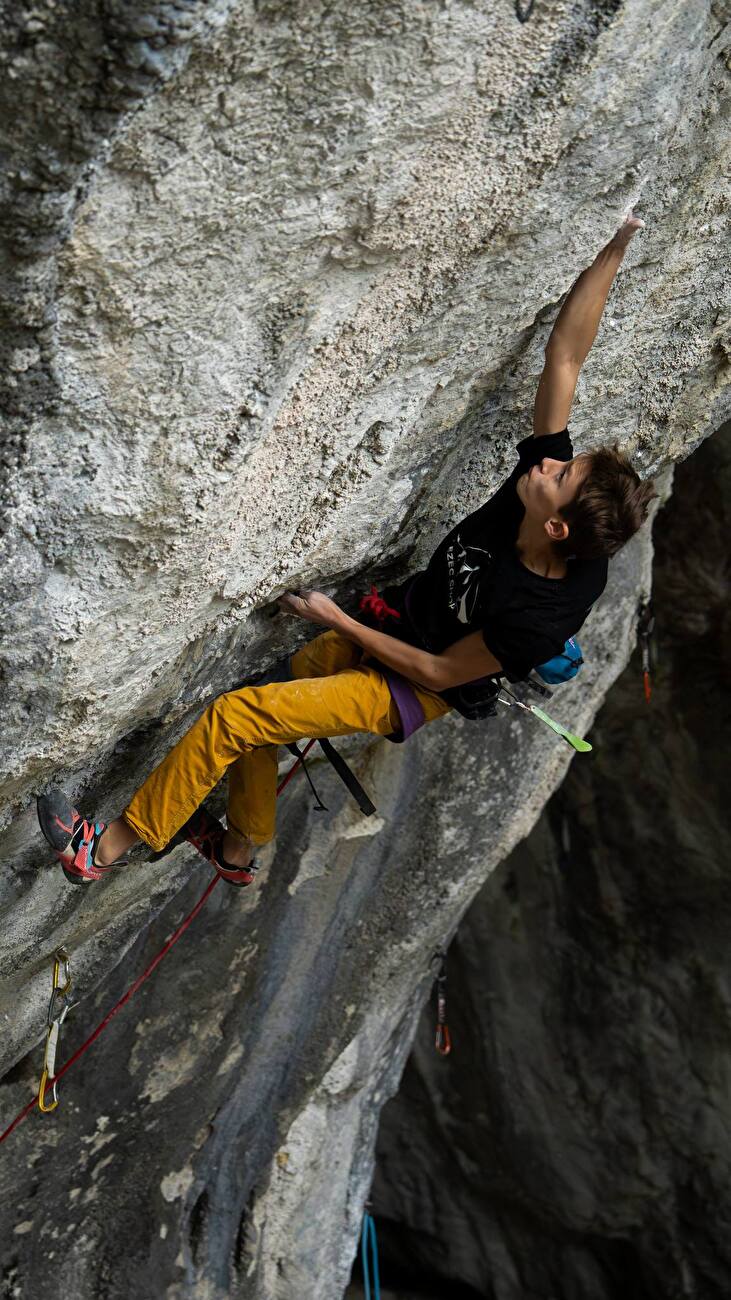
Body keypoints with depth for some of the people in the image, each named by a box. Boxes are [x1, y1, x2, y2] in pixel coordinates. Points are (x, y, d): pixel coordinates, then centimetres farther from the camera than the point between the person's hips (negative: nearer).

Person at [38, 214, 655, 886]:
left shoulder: (541, 619, -34)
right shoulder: (543, 467, -19)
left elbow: (439, 671, -22)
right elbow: (564, 357, -15)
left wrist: (335, 617, -16)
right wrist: (614, 250, -22)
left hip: (414, 690, -8)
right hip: (395, 619, 8)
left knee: (232, 717, -15)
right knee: (259, 703, 15)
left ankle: (110, 845, 4)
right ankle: (240, 849, 38)